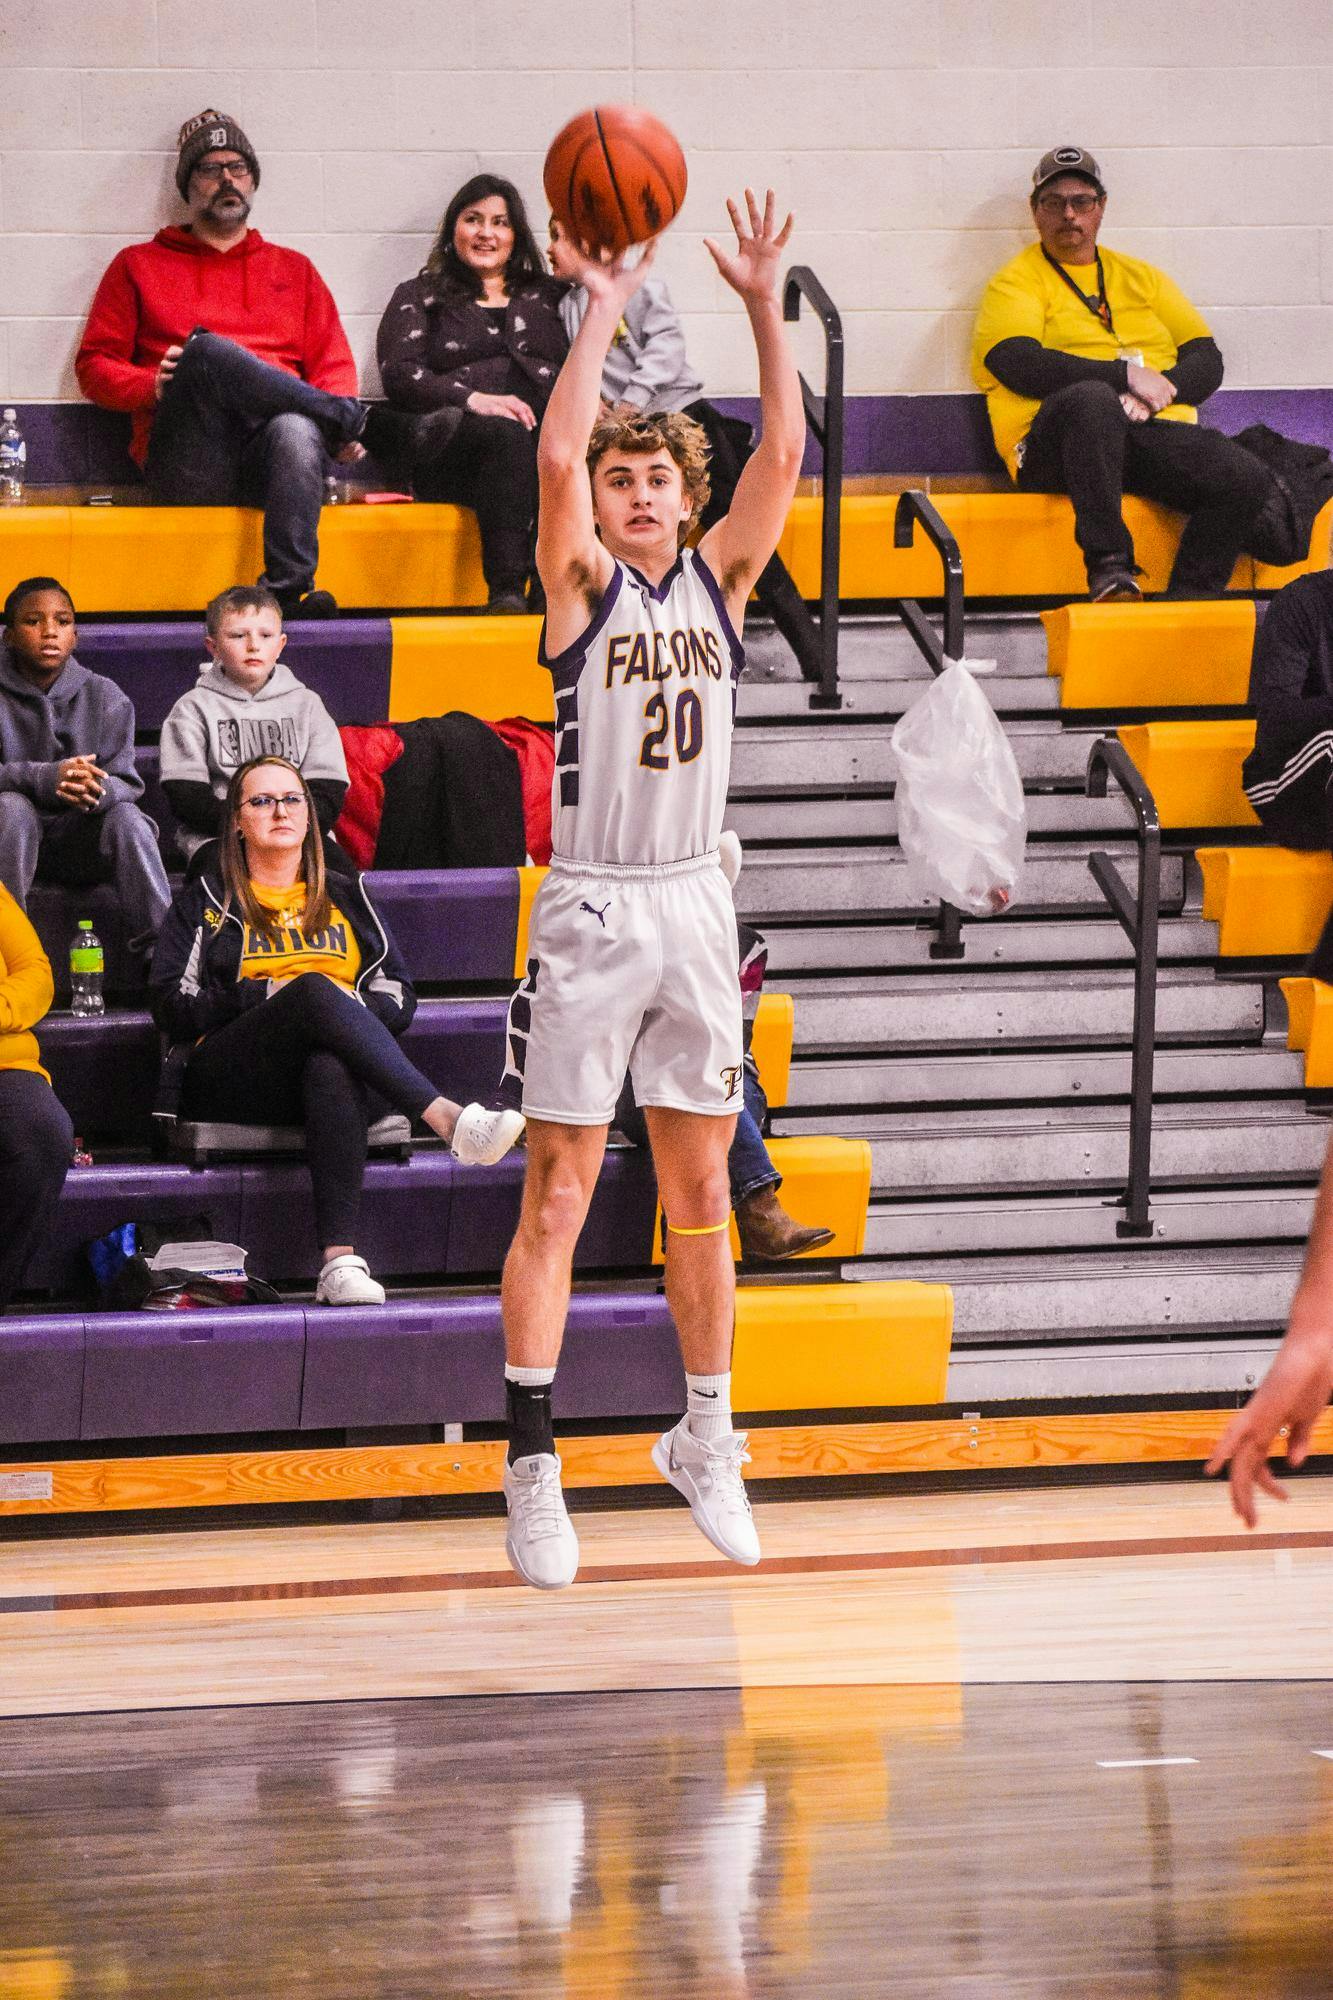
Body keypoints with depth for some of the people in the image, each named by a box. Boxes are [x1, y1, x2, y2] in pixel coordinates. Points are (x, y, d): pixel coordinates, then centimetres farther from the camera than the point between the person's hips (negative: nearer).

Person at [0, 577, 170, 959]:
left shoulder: (103, 696, 1)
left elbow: (126, 782, -7)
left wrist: (96, 791, -33)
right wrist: (45, 779, -34)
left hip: (79, 842, 2)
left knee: (126, 816, -26)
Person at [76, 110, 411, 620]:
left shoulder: (293, 270, 26)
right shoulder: (139, 266, 22)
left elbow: (332, 364, 18)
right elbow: (94, 365, 15)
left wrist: (338, 431, -4)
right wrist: (153, 386, -7)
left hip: (266, 461, 1)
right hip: (184, 461, -1)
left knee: (297, 430, -39)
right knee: (207, 351, -34)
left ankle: (289, 589, -51)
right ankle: (361, 423, -24)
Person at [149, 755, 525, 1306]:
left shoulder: (344, 896, 25)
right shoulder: (208, 901, 18)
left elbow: (399, 1001, 18)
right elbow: (173, 1008, 6)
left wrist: (353, 1007, -4)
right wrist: (268, 995, -6)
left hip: (331, 1067, 2)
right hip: (231, 1082, -2)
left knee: (331, 1065, -40)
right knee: (315, 989, -35)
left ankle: (340, 1260, -55)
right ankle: (449, 1121, -50)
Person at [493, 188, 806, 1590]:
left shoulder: (718, 580, 8)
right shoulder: (582, 584, -2)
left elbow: (783, 452, -2)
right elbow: (557, 454, -19)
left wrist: (764, 307, -9)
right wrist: (603, 313, -18)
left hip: (696, 908, 4)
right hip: (592, 909, -4)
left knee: (701, 1192, 11)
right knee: (558, 1195, -4)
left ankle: (704, 1441, 22)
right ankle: (531, 1466, -3)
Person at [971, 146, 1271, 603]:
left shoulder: (1141, 277, 25)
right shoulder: (1016, 282, 11)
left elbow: (1207, 361, 17)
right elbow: (1021, 367, -8)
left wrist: (1162, 388, -6)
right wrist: (1126, 376, -13)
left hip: (1157, 431, 4)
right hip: (1055, 442, -4)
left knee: (1247, 478, -24)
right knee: (1091, 399, -41)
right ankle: (1108, 566, -43)